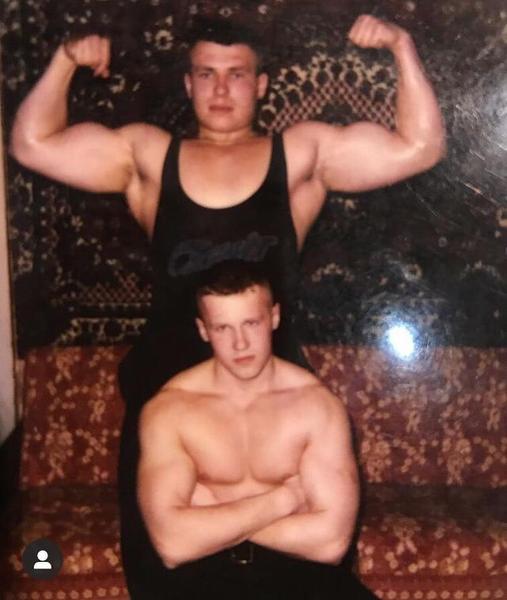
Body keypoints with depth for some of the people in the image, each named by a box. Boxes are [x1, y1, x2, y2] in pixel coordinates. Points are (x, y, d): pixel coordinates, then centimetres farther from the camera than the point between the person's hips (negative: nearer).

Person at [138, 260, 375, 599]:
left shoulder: (317, 403, -6)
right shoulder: (168, 409, -6)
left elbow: (329, 541, -13)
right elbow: (173, 543, -16)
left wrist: (212, 516, -9)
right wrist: (281, 500, -11)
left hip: (297, 569, 2)